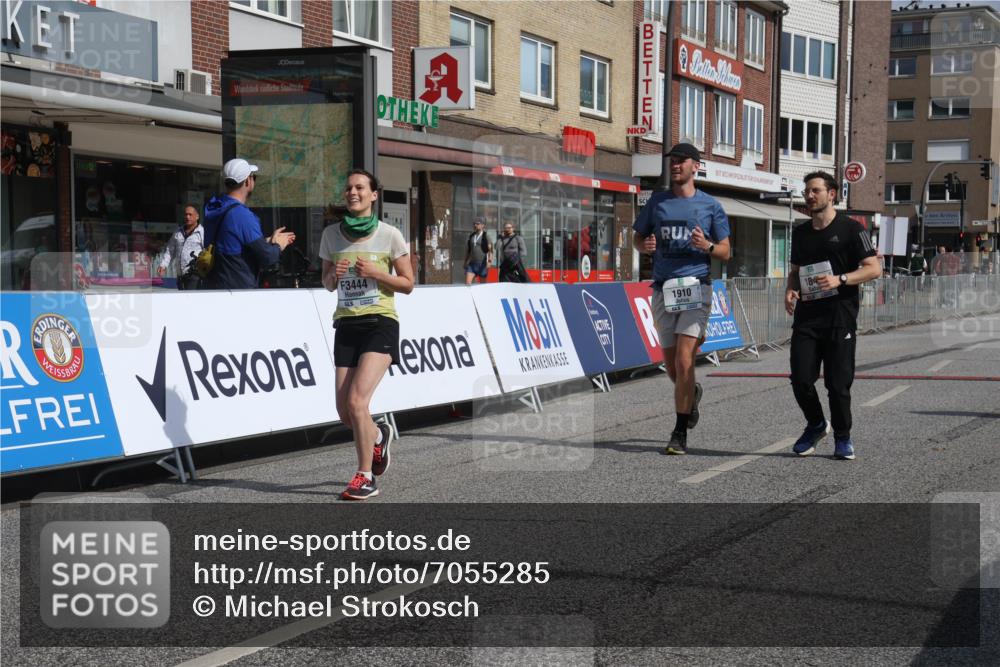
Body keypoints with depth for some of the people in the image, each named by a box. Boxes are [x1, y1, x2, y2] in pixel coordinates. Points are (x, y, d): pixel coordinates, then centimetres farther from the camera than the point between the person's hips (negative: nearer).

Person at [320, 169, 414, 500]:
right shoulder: (331, 234, 6)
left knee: (356, 401, -18)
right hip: (346, 325, 4)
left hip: (380, 324, -4)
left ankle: (365, 477, -3)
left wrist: (375, 272, -13)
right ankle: (378, 435, 36)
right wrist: (334, 275, -7)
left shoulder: (389, 235, -3)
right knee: (344, 410, 0)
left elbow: (408, 284, 1)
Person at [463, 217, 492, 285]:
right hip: (472, 263, 5)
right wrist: (465, 262, 21)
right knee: (467, 283, -10)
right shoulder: (471, 236, 13)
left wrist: (489, 261, -23)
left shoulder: (486, 236, -3)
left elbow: (490, 250, -11)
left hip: (482, 263, -5)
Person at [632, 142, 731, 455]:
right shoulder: (657, 201, 11)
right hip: (663, 290, 3)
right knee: (671, 365, 9)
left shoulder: (711, 206, 4)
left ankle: (680, 433, -8)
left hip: (695, 288, -3)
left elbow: (725, 252, 8)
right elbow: (637, 237, 18)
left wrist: (707, 246, -14)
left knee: (683, 360, -14)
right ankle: (691, 394, 43)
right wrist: (645, 245, -6)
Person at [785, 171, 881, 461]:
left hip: (840, 317, -4)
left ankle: (842, 437, 15)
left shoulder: (850, 228, 0)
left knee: (838, 382, -3)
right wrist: (790, 290, 4)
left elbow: (874, 268, -4)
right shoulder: (800, 232, 16)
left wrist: (840, 279, -18)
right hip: (806, 315, 4)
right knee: (800, 379, -4)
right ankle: (815, 425, 21)